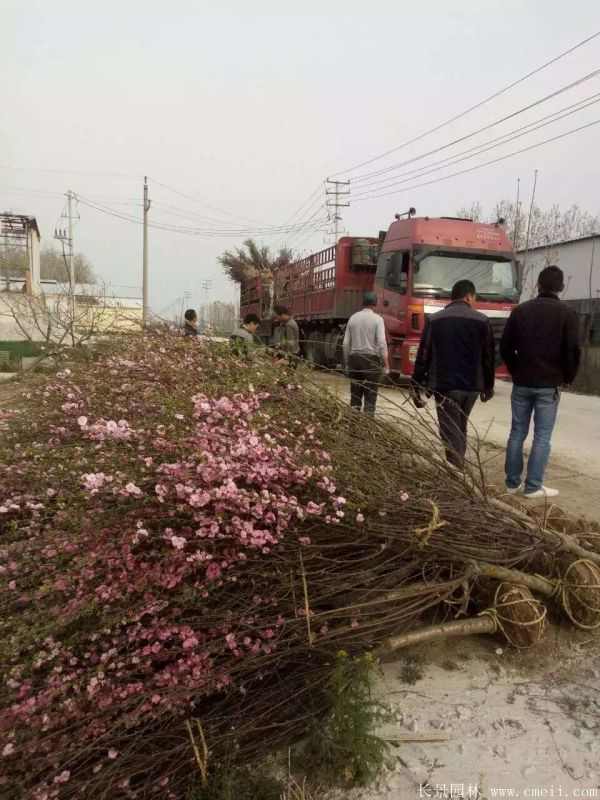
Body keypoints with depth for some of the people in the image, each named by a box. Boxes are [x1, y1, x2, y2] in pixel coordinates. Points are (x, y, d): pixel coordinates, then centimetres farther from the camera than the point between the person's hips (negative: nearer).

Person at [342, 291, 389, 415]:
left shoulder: (353, 318, 6)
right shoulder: (377, 319, -5)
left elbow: (346, 343, 6)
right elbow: (381, 343, -13)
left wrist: (347, 363, 14)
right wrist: (386, 364, -10)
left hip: (354, 358, 4)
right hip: (371, 359, -4)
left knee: (355, 395, 11)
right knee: (370, 396, 1)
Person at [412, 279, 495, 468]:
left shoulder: (434, 320, 0)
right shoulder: (482, 321, 2)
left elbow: (423, 356, -2)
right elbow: (489, 356, 5)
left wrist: (416, 389, 3)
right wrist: (488, 387, 16)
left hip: (445, 386, -2)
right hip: (472, 386, 2)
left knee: (451, 434, 1)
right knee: (461, 428, 21)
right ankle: (459, 467, 27)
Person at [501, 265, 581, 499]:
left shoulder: (520, 310, 5)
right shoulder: (566, 314, -5)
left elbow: (505, 347, 5)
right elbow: (573, 351, -7)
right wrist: (567, 377, 9)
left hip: (522, 384, 3)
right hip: (549, 385, -3)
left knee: (517, 433, 9)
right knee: (542, 437, 2)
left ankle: (512, 483, 14)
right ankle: (533, 487, 4)